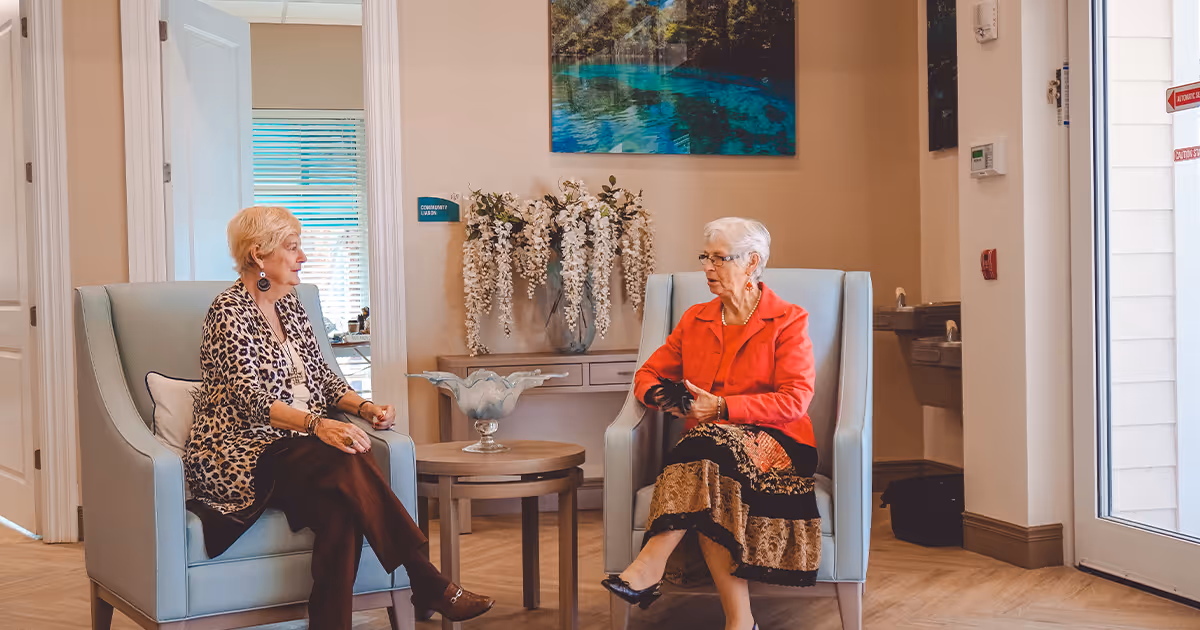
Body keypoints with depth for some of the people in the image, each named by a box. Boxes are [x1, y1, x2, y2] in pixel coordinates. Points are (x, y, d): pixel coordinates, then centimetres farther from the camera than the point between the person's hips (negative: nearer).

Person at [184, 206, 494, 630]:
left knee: (340, 511, -29)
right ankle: (430, 586, -30)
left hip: (295, 447, 7)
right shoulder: (229, 311, -9)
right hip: (239, 456, -7)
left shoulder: (289, 304, 17)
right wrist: (317, 424, -37)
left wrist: (363, 408, -2)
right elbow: (251, 399, -21)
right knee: (347, 463, -33)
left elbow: (321, 376, 18)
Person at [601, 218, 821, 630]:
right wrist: (659, 395, -6)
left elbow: (794, 400, -8)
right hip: (705, 449, 4)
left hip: (775, 447, -4)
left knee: (711, 442, -37)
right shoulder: (695, 320, 18)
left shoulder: (788, 322, 3)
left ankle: (648, 568, -42)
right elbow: (648, 374, 21)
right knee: (706, 493, -34)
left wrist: (721, 407, -16)